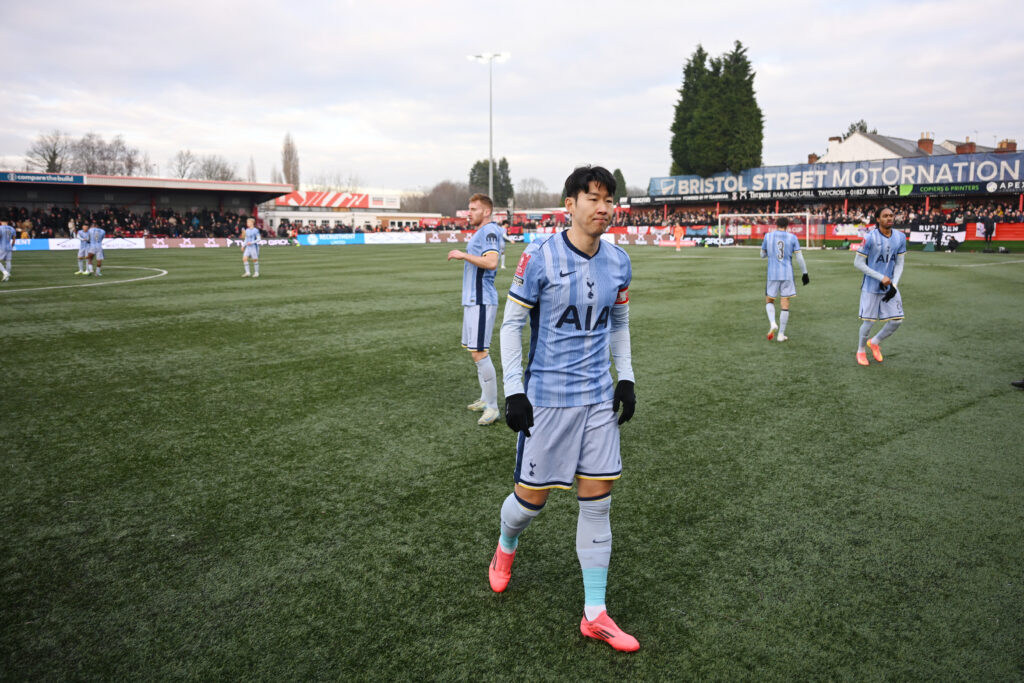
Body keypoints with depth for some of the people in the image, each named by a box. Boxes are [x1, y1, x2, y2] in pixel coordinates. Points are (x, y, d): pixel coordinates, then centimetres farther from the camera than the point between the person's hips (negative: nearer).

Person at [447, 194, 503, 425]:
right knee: (476, 352, 16)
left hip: (481, 301, -11)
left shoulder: (489, 231, -12)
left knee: (479, 353, -11)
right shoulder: (479, 233, 19)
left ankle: (492, 407, -5)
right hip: (472, 300, 11)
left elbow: (492, 262, -26)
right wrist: (464, 256, 18)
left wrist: (463, 255, -20)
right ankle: (485, 399, 26)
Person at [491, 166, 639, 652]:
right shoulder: (539, 258, -12)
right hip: (546, 398, -4)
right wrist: (513, 390, -11)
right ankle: (506, 547, 43)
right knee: (531, 497, 5)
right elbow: (511, 323, -7)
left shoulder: (618, 262, 4)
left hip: (598, 397, 4)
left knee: (597, 502, 5)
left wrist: (626, 378, 9)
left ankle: (595, 615, 17)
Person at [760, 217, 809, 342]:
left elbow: (762, 254, 12)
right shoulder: (792, 237, 1)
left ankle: (773, 323, -10)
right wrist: (805, 273, 4)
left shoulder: (768, 236, 2)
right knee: (785, 304, 5)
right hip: (787, 275, 0)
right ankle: (781, 334, 6)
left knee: (769, 300, 16)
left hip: (772, 275, 0)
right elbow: (799, 257, -2)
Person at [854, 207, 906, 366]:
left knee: (897, 320, 2)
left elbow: (899, 263, 7)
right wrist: (881, 278, -15)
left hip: (890, 287, 5)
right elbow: (858, 263, -12)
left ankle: (874, 342, 28)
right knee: (869, 321, 1)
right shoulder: (870, 238, -14)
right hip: (871, 287, -5)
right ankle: (861, 350, 26)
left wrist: (894, 285, -7)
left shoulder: (900, 238, 2)